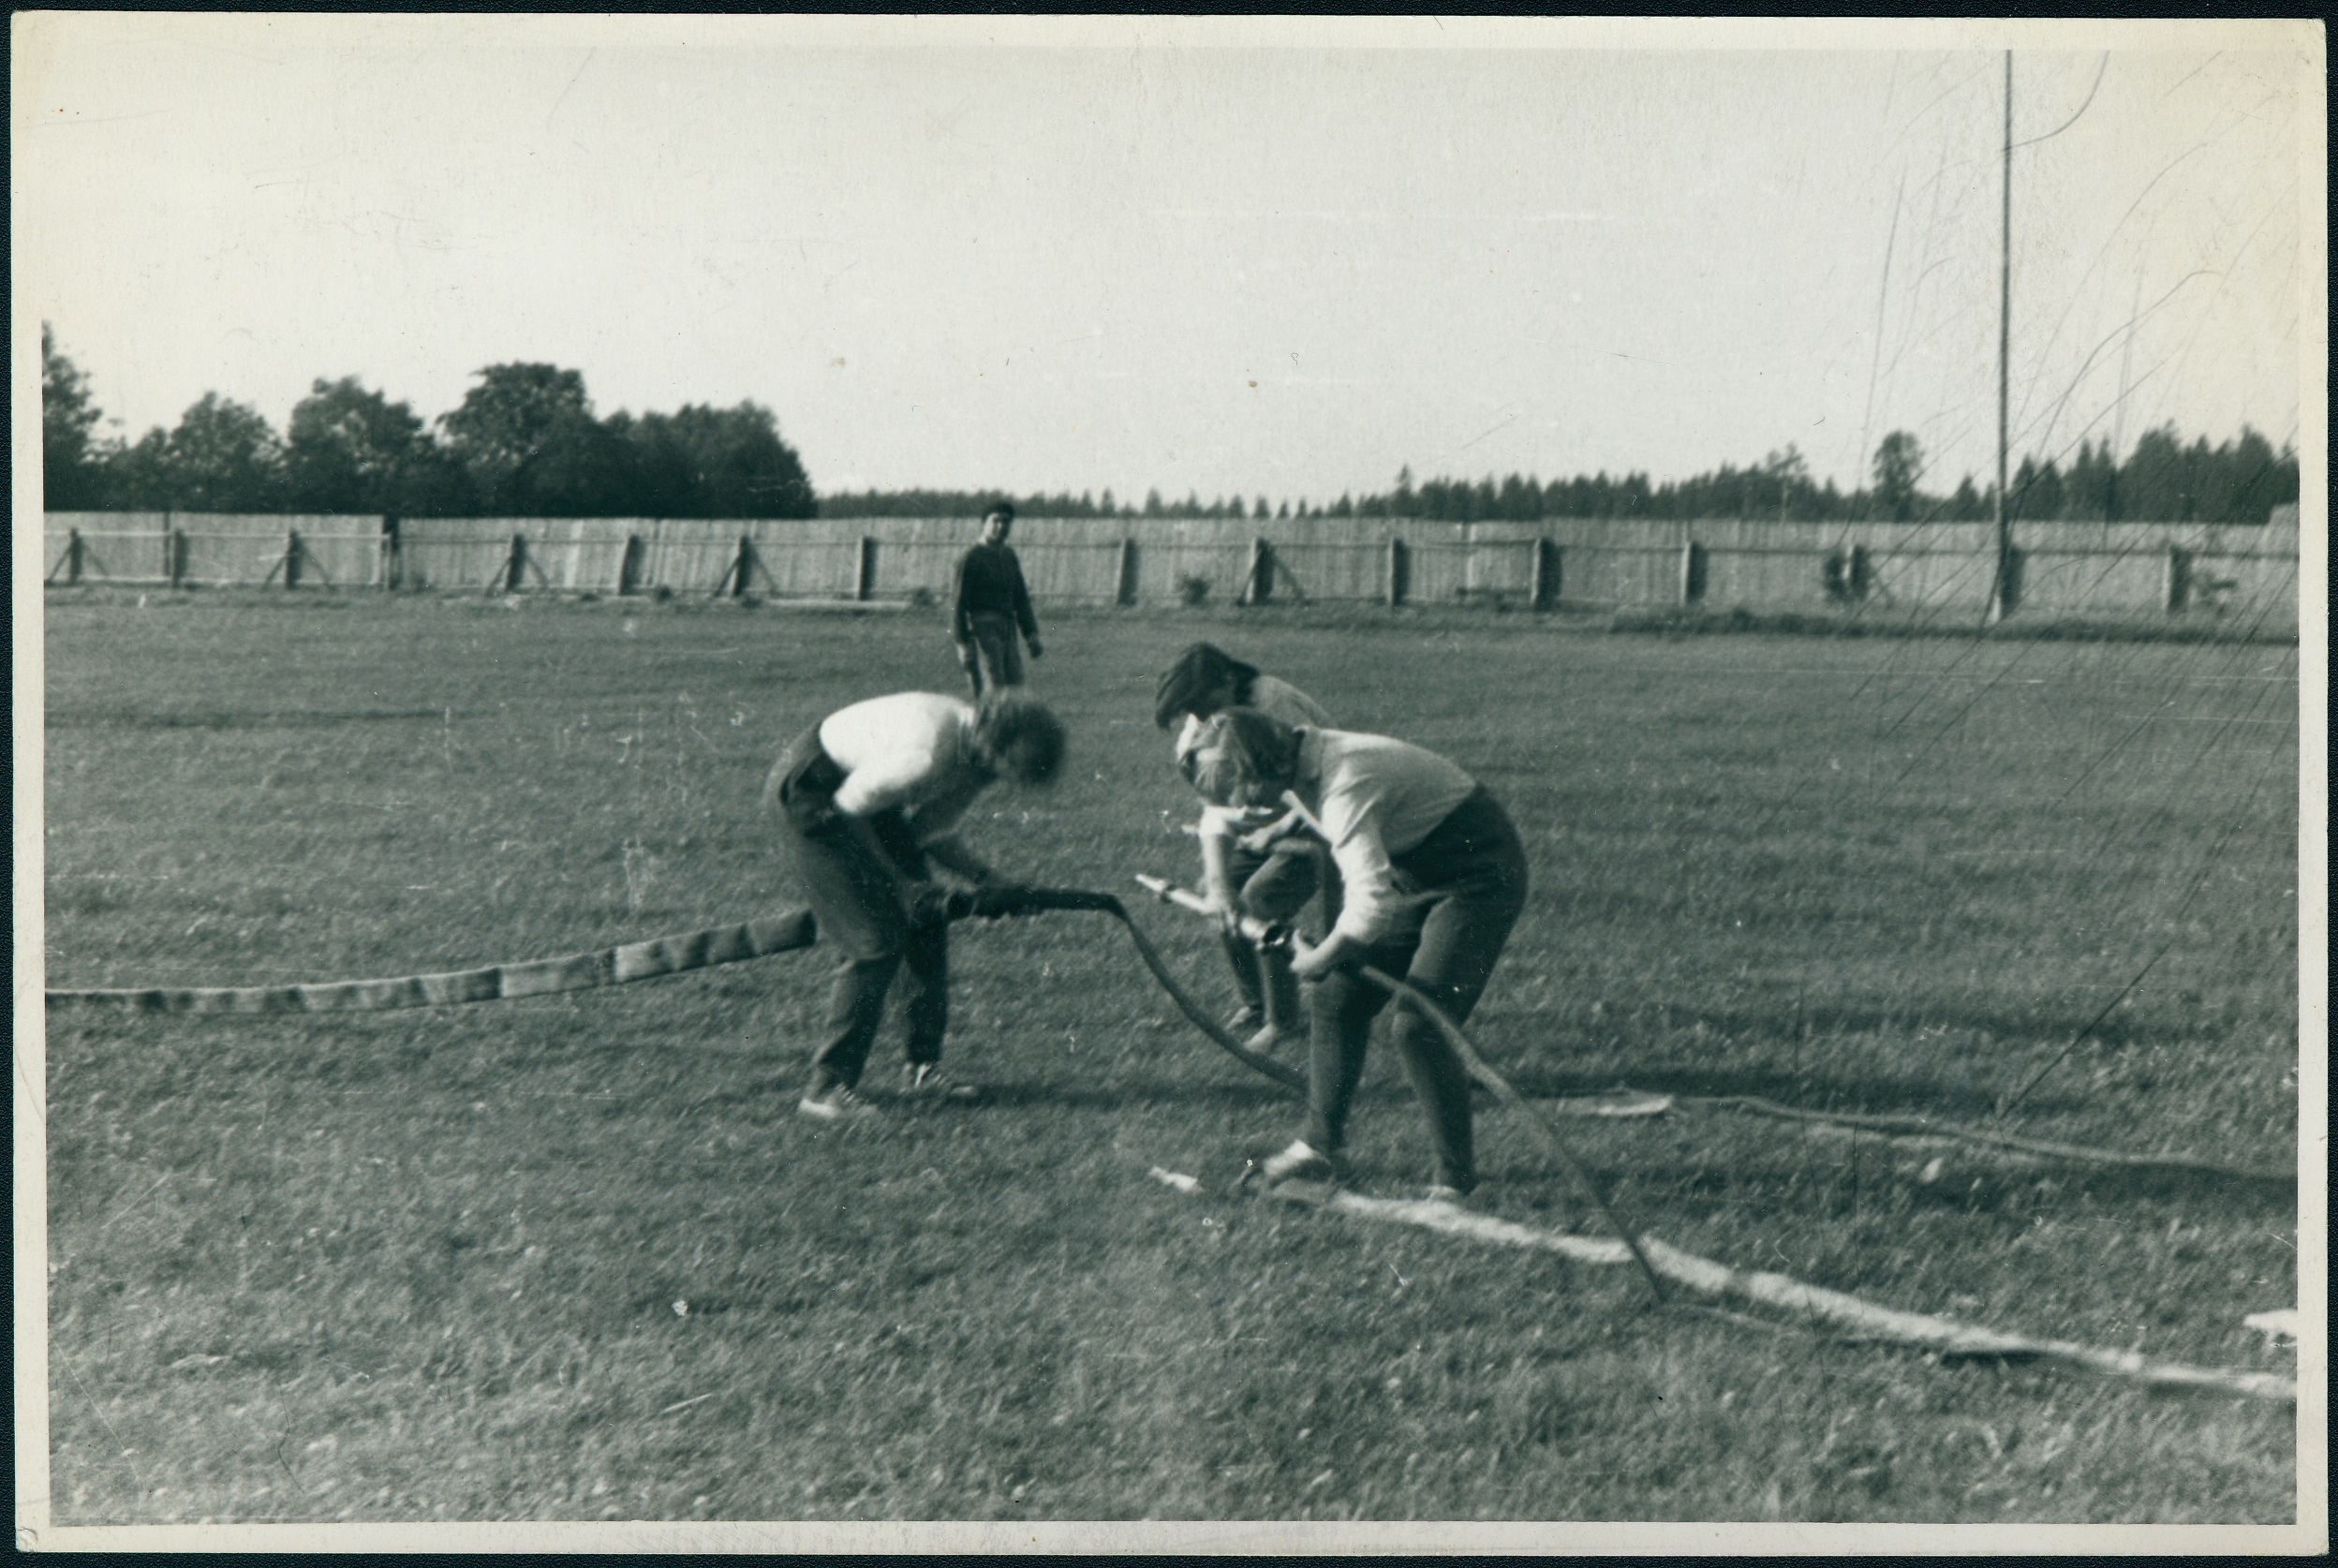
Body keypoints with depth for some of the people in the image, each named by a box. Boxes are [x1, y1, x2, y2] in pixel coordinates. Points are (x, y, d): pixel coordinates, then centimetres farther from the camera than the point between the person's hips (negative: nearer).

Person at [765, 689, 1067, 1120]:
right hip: (813, 793, -9)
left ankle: (924, 1067, 15)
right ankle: (828, 1088, -8)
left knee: (926, 923, 5)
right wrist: (896, 882, -14)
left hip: (866, 795, 9)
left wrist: (986, 878, -3)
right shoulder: (927, 752, -33)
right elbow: (849, 806, -22)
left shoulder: (973, 749, -4)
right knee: (877, 939, -13)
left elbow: (931, 832, 7)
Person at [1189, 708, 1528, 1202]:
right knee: (1336, 999, 8)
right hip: (1415, 872, 9)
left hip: (1479, 876, -9)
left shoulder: (1347, 783, -34)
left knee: (1417, 1027, -16)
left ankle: (1457, 1175, 1)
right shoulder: (1308, 760, -6)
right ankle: (1322, 1147, 21)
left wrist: (1321, 959, -26)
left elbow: (1372, 904, -41)